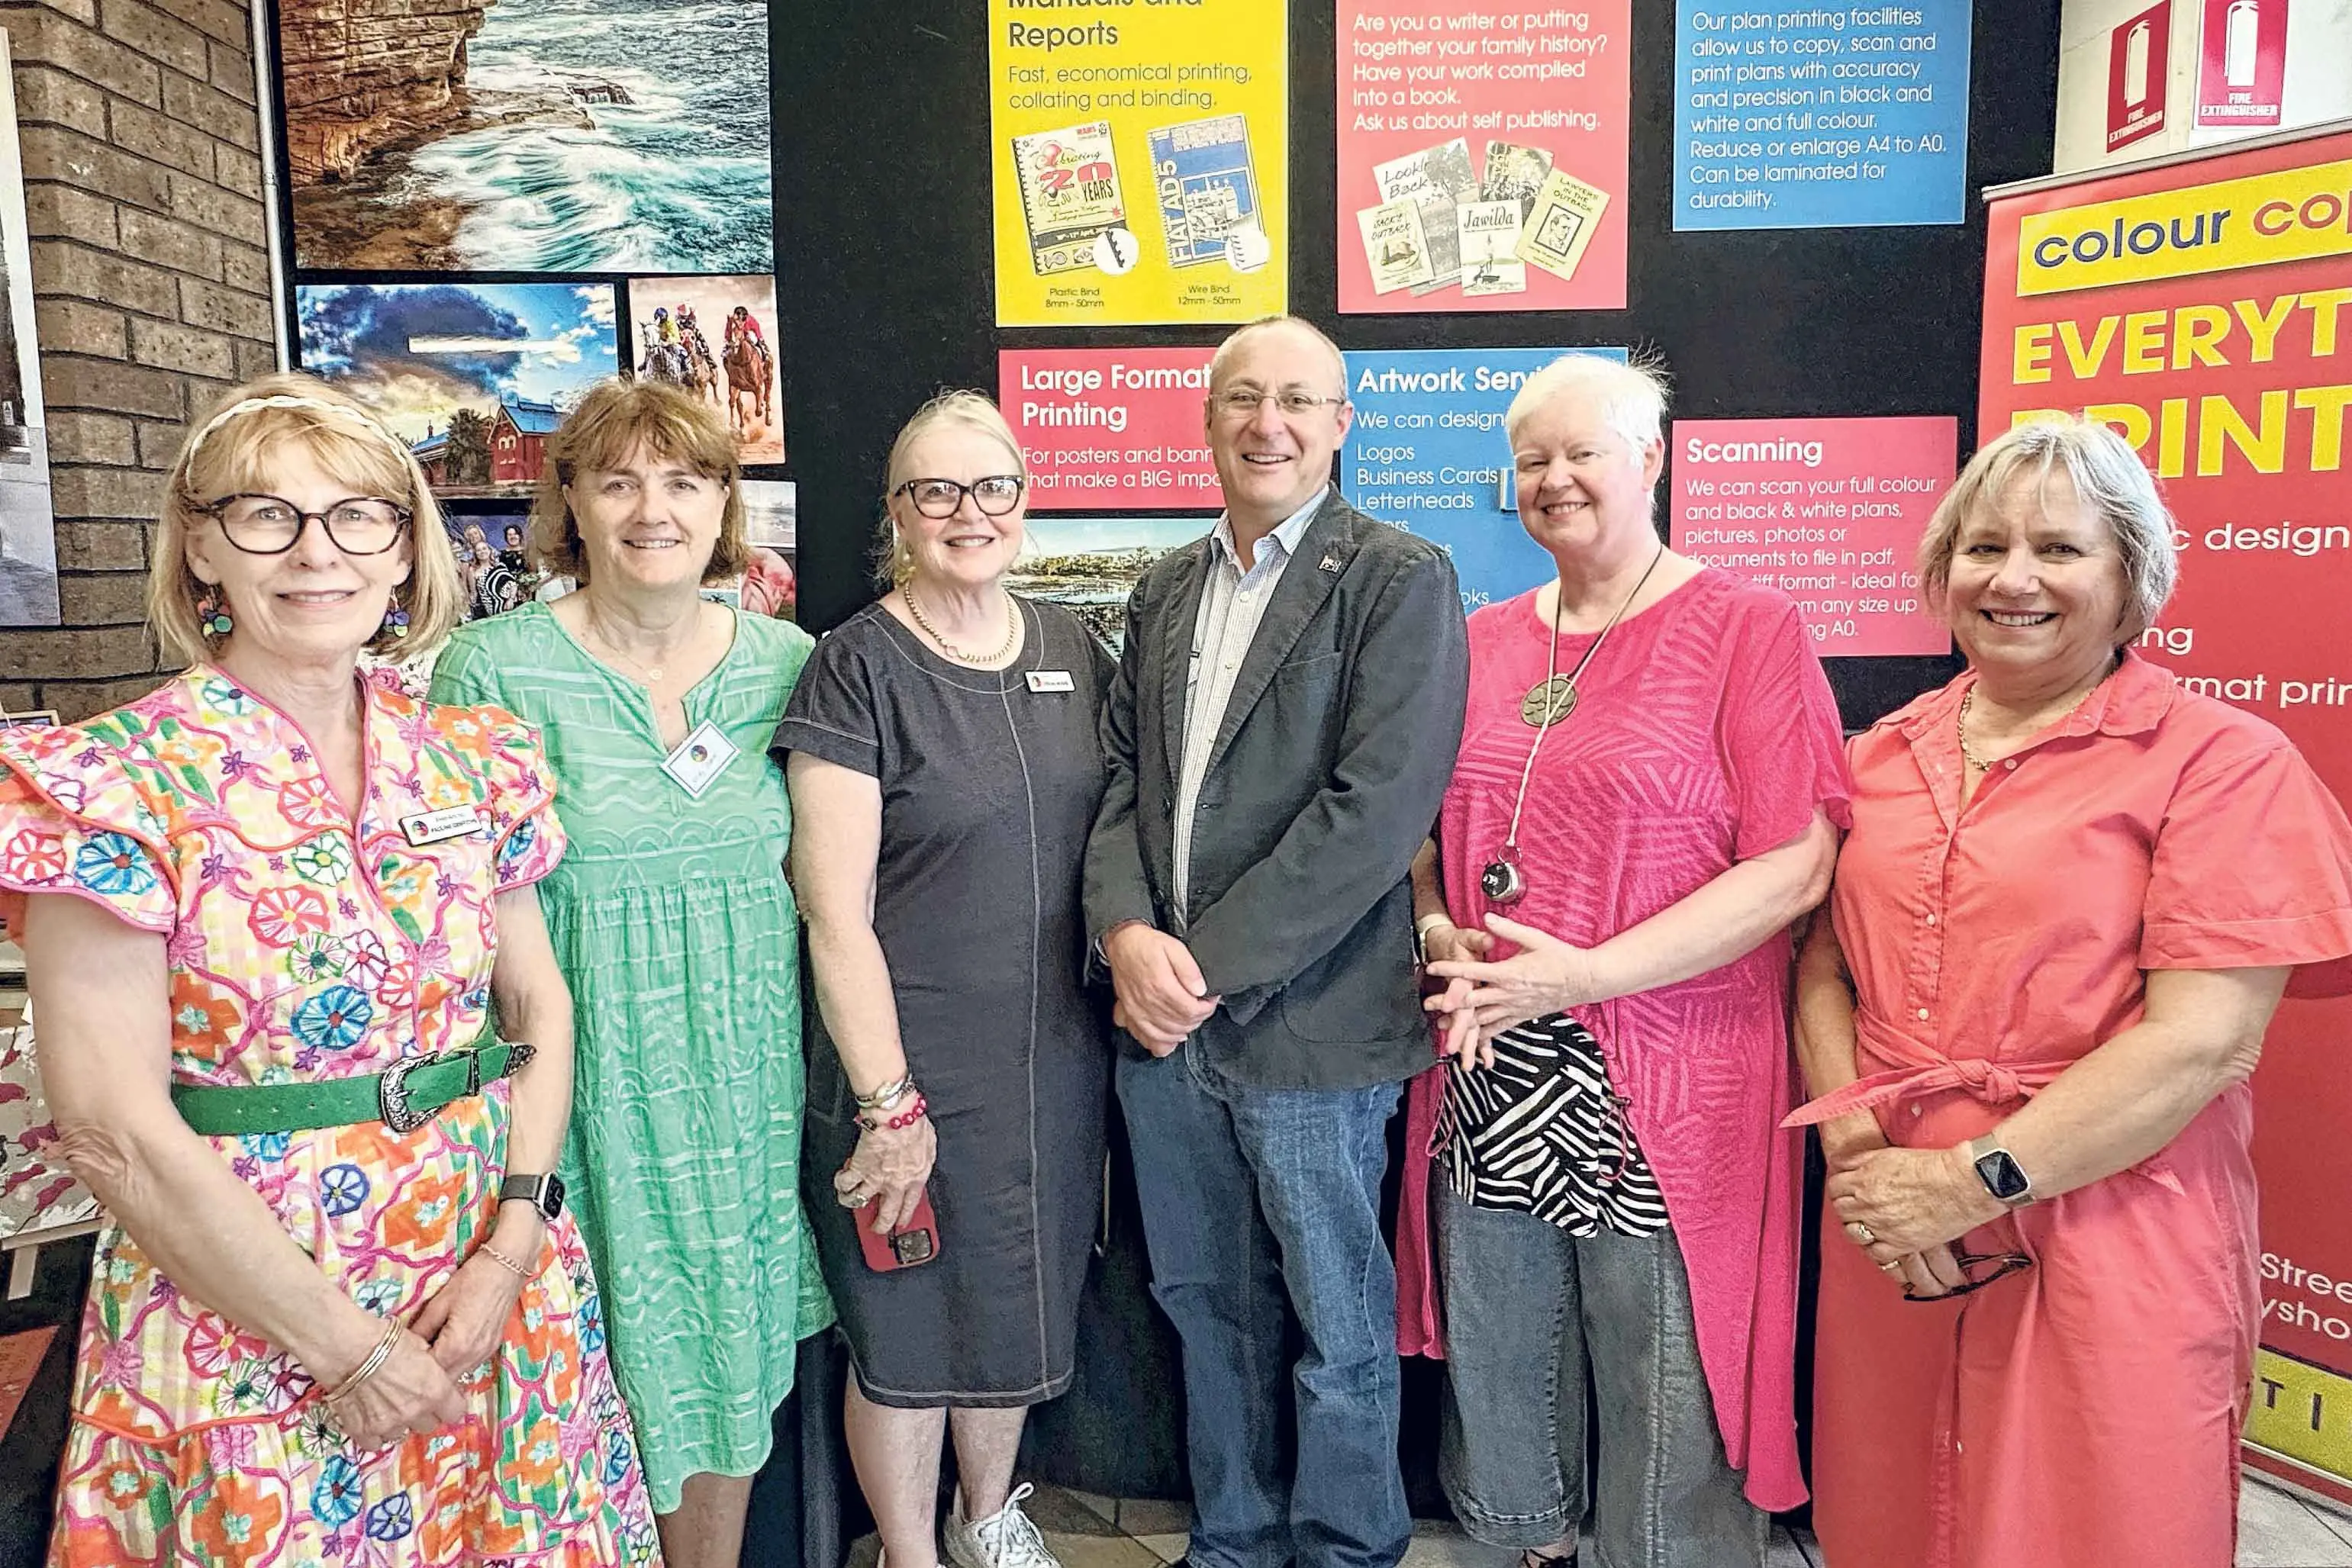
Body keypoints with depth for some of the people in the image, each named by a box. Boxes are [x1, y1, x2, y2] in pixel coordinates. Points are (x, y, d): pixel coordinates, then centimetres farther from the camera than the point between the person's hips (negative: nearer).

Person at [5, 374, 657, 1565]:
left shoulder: (472, 762, 1)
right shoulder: (114, 784, -12)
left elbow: (540, 1006, 6)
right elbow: (112, 1130, -15)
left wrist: (512, 1243, -7)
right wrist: (349, 1349, -13)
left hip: (495, 1307, 4)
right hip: (245, 1332, -4)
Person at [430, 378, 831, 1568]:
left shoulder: (786, 661, 2)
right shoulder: (493, 669, -7)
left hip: (748, 1070, 3)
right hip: (583, 1077, -3)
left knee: (734, 1357, 15)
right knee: (605, 1370, 8)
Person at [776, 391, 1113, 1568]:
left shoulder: (1073, 650, 4)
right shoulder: (857, 668, -12)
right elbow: (835, 912, -15)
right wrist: (891, 1104, -15)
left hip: (1055, 1060, 5)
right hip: (911, 1066, -5)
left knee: (1018, 1307, 21)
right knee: (907, 1336, 11)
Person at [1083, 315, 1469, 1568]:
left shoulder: (1399, 581, -7)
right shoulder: (1165, 590, 12)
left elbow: (1378, 806, -17)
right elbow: (1121, 778, 9)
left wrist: (1211, 967, -17)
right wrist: (1127, 935, -9)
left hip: (1309, 1027, -5)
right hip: (1165, 1025, 6)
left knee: (1338, 1325, 10)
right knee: (1205, 1307, 19)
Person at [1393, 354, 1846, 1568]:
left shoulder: (1747, 628, -6)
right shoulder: (1484, 640, 10)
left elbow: (1795, 865, -14)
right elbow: (1429, 829, 16)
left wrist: (1587, 974, -20)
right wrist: (1440, 934, -5)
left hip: (1661, 1090, -5)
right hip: (1486, 1077, 6)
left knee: (1665, 1403, 8)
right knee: (1493, 1366, 19)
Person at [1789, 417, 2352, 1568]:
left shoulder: (2220, 760, -7)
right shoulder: (1886, 754, 8)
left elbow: (2205, 1039, -15)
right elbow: (1824, 967, 7)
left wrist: (1978, 1179, -17)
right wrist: (1855, 1149, -9)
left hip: (2105, 1253, -4)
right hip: (1891, 1235, 5)